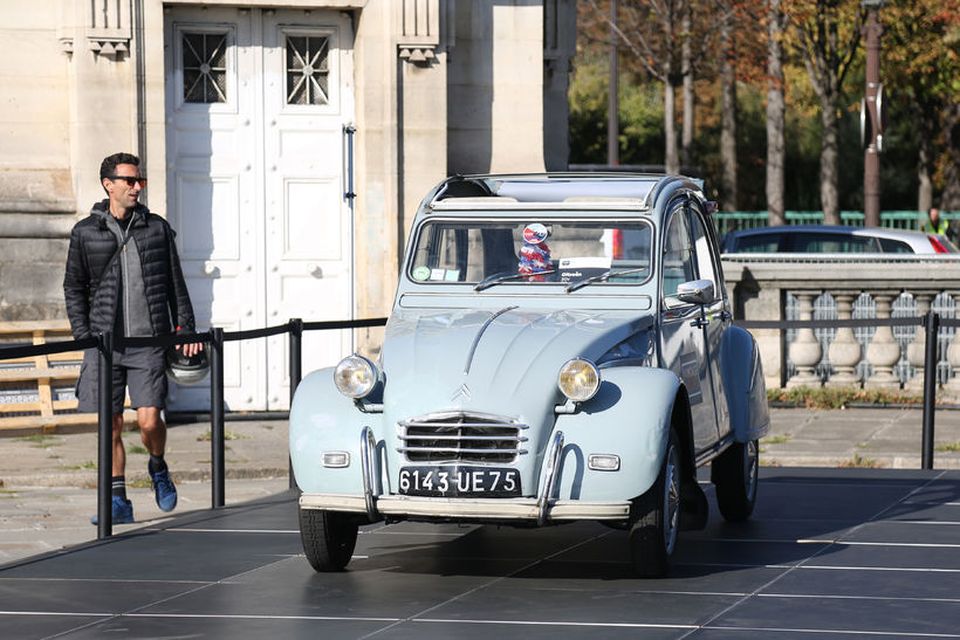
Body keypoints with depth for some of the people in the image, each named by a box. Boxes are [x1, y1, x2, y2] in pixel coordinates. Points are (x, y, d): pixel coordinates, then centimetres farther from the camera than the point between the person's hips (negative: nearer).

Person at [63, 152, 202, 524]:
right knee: (111, 425, 1)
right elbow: (73, 287, 11)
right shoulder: (85, 233, 5)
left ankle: (158, 468, 20)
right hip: (104, 341, 0)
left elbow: (176, 284, 14)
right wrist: (83, 336, 2)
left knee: (149, 420, -11)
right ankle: (118, 500, 10)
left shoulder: (157, 228, 8)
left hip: (149, 343, 0)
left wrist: (185, 330, 8)